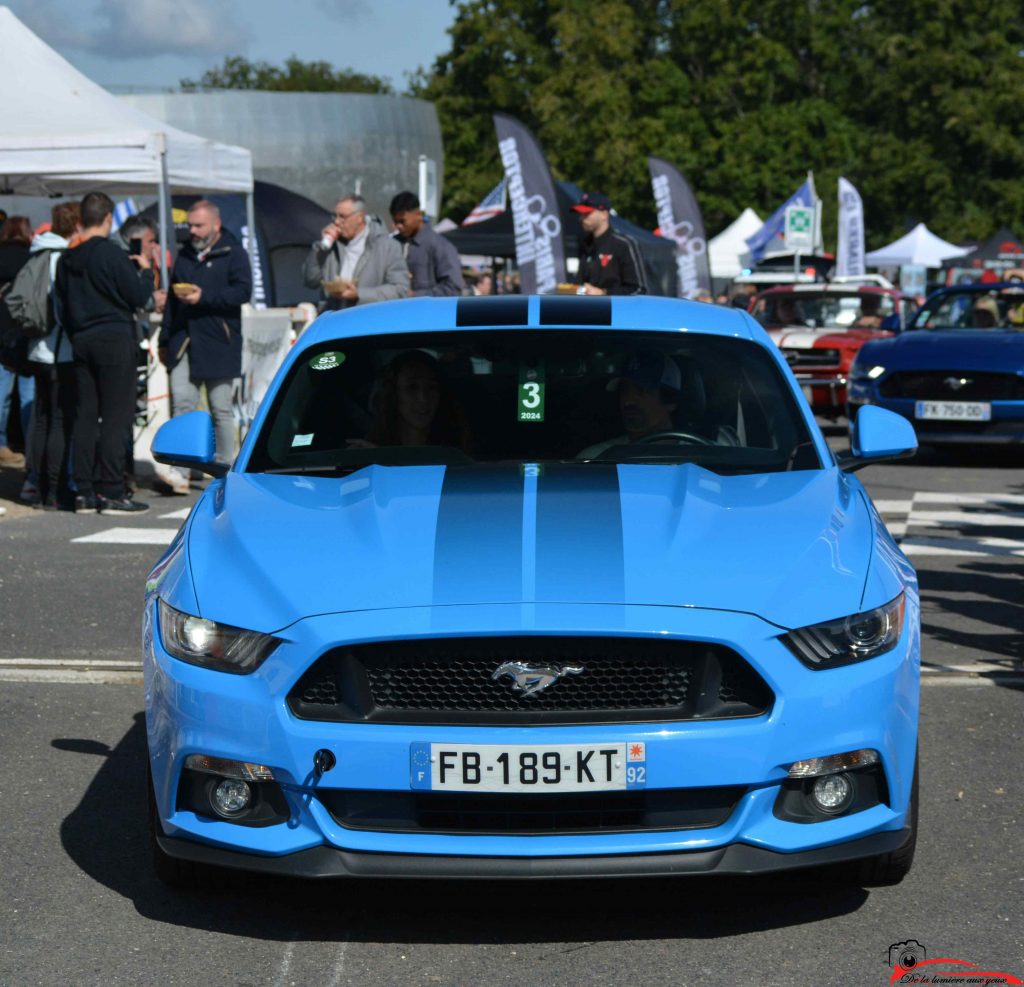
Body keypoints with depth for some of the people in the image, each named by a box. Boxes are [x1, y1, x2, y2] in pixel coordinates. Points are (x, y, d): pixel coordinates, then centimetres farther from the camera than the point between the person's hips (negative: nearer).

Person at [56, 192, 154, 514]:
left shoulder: (67, 259, 8)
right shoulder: (111, 253, -12)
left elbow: (61, 306, 13)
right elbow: (139, 297, -8)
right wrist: (145, 271, 9)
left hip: (82, 342, 7)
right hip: (115, 339, -7)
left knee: (85, 416, 9)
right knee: (114, 417, -5)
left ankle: (84, 490, 10)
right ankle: (111, 492, -6)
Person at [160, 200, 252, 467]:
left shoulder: (233, 253, 0)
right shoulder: (185, 255, 19)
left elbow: (243, 291, -14)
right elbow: (171, 300, 22)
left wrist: (204, 297, -20)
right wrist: (164, 340, 18)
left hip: (218, 344, -5)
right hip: (183, 343, 5)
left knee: (221, 409, 1)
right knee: (181, 404, -5)